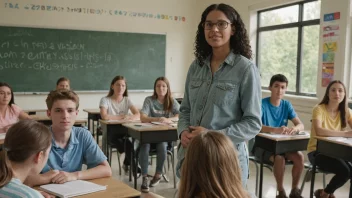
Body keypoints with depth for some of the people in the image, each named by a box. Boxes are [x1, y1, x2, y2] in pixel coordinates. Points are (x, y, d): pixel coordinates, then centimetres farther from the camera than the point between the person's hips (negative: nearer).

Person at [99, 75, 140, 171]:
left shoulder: (127, 100, 8)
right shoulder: (105, 100, -4)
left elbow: (138, 115, -6)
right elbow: (104, 116, -22)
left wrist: (128, 118, -28)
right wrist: (121, 117, -12)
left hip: (124, 131, 4)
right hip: (110, 132, -3)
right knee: (128, 144, -32)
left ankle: (127, 163, -3)